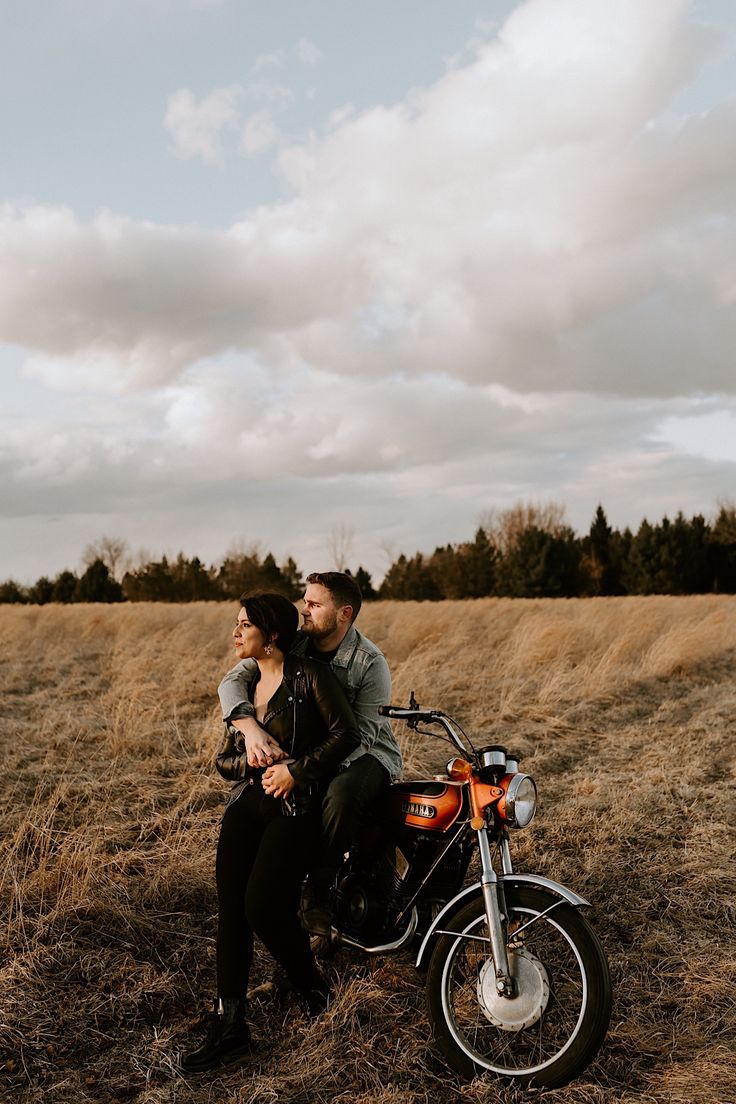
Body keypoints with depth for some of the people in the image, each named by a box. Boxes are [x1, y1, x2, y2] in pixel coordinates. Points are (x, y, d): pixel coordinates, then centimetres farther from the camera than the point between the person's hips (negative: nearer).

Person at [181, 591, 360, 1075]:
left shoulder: (310, 676, -4)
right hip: (248, 802, 6)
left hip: (296, 805, -6)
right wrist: (254, 760, -6)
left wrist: (296, 769, -15)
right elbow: (224, 759, 16)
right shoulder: (245, 684, 16)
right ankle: (229, 1026, 2)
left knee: (264, 908, -14)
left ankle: (316, 991, 13)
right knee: (230, 909, -5)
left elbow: (347, 733, -11)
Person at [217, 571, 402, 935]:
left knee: (341, 794, -36)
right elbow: (233, 680, -13)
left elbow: (359, 736, -25)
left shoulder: (370, 663, -19)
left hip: (366, 754, -5)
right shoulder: (291, 643, -6)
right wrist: (250, 727, -34)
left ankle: (319, 890, -15)